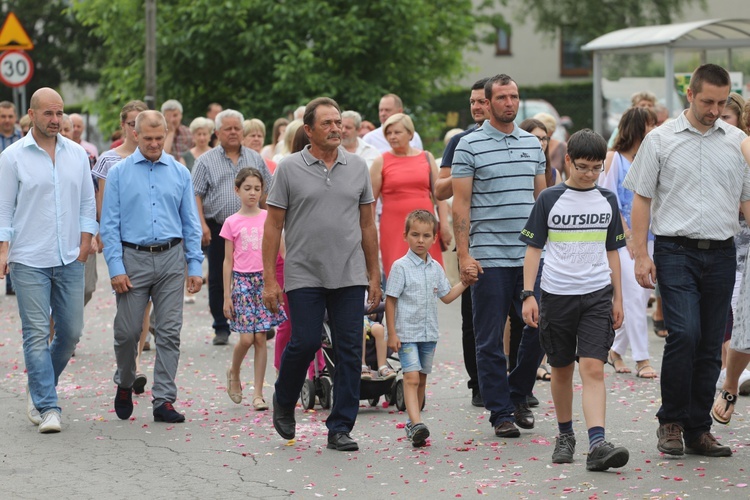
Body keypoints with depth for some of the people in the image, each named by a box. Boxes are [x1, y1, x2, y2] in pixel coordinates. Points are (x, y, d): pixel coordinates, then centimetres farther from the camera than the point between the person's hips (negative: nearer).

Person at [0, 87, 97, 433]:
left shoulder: (77, 154, 9)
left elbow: (88, 203, 14)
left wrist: (85, 242, 4)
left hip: (70, 261, 4)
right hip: (29, 261, -4)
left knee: (71, 332, 5)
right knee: (37, 334, -6)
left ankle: (39, 389, 27)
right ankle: (47, 407, -5)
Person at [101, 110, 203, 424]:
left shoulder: (180, 173, 8)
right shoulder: (119, 173, 2)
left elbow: (191, 224, 10)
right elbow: (109, 224, 0)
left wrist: (195, 266, 3)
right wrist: (116, 268, -9)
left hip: (171, 259, 2)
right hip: (133, 258, -2)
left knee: (169, 333, -1)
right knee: (128, 331, -1)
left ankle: (164, 401, 3)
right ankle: (124, 384, 26)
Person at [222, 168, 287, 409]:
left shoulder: (269, 218, 5)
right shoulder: (232, 223, 3)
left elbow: (281, 251, 8)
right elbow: (228, 260, 5)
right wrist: (227, 295, 2)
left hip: (264, 279, 1)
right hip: (241, 281, -1)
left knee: (260, 337, -1)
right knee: (246, 338, -8)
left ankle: (258, 393, 4)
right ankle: (234, 373, 22)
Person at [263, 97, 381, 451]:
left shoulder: (357, 167, 8)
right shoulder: (290, 169, 0)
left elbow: (367, 225, 13)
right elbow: (273, 226, 0)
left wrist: (374, 275, 10)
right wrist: (269, 280, -5)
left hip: (350, 276, 3)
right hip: (304, 276, -3)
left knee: (349, 351, -1)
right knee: (305, 342, -7)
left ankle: (340, 429, 6)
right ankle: (283, 402, 22)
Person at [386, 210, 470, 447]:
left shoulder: (436, 268, 8)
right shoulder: (401, 266, -8)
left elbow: (447, 296, 19)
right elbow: (390, 300, -7)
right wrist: (392, 333, -11)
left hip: (429, 333, 6)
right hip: (406, 333, -6)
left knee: (422, 379, 12)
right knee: (411, 377, -16)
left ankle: (413, 422, 22)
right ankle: (416, 424, -28)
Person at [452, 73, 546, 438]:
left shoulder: (532, 144, 13)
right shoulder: (469, 146, -2)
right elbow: (460, 204, -4)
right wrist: (464, 255, -11)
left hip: (531, 255, 4)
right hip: (489, 257, -4)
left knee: (541, 327, 0)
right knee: (490, 340, 1)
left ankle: (518, 395, 20)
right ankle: (501, 412, 10)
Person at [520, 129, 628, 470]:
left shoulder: (607, 201, 7)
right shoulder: (549, 199, -1)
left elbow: (612, 251, 14)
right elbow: (533, 249, 2)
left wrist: (617, 298, 13)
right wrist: (528, 295, -5)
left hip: (597, 295, 1)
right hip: (556, 296, -1)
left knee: (593, 369, -11)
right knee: (562, 369, 11)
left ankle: (597, 444, -21)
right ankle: (565, 435, 28)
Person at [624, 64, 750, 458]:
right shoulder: (660, 140, 2)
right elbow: (641, 199, 3)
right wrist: (641, 254, -4)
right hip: (676, 251, -3)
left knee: (710, 346, 5)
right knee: (684, 334, -16)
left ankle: (698, 430, 13)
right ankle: (670, 422, -1)